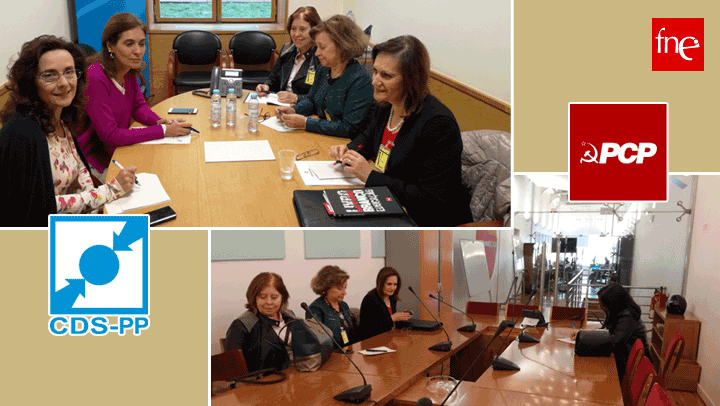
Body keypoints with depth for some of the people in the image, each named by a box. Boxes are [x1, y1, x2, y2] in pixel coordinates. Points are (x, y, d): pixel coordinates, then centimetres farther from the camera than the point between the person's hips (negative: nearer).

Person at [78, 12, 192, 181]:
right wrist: (163, 130, -25)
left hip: (118, 149, 7)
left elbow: (139, 106, 12)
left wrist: (159, 121, -11)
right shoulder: (95, 79, -26)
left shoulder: (129, 70, -2)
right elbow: (110, 135, -27)